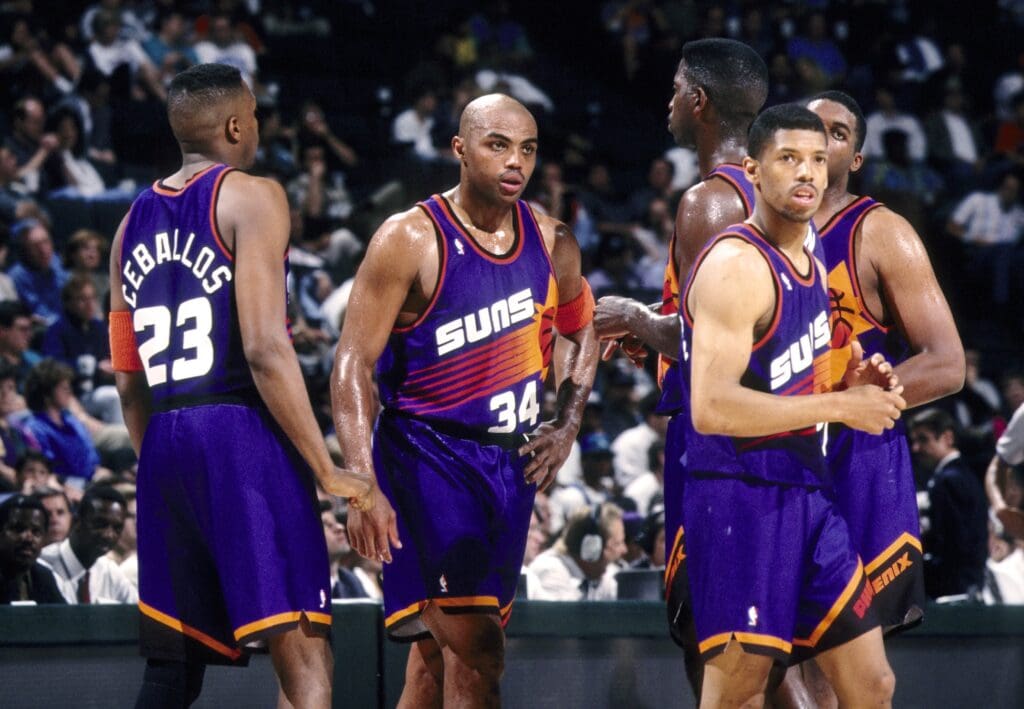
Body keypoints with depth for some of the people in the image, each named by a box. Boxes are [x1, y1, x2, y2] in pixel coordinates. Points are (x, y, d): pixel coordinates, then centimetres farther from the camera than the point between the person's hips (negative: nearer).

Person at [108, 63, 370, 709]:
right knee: (305, 656, -12)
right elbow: (265, 348, -15)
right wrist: (328, 471, -14)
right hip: (243, 435, -7)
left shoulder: (135, 223, 18)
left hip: (163, 444, 7)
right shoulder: (252, 197, -4)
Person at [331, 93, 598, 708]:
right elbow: (353, 363, -15)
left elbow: (581, 334, 23)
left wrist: (566, 427, 7)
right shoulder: (411, 240, -13)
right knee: (476, 654, -15)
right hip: (427, 455, -6)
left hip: (512, 464, 6)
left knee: (438, 652, 13)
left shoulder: (551, 243, 5)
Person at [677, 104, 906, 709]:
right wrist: (839, 406, -20)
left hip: (808, 497, 9)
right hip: (742, 502, -9)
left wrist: (852, 386, 6)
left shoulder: (812, 266, 14)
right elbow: (712, 408, -26)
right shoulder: (736, 266, -16)